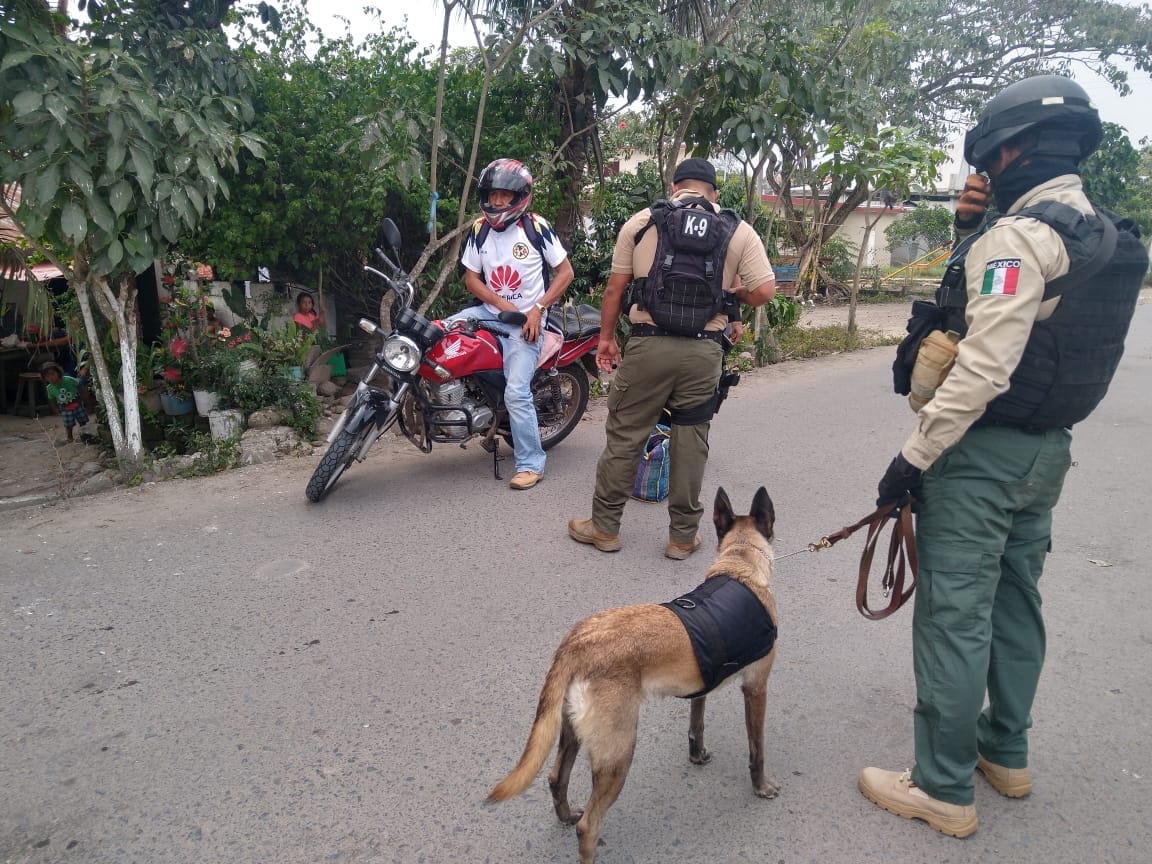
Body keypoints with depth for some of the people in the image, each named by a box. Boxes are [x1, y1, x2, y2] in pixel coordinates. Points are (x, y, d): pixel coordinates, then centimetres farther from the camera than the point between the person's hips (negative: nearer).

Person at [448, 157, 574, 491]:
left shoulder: (536, 227, -8)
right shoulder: (480, 229, 4)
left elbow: (565, 272, -4)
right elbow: (471, 278, 7)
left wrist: (538, 309, -14)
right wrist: (503, 304, -10)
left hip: (525, 321, -5)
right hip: (491, 312, 5)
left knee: (516, 393, -15)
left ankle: (531, 464, -2)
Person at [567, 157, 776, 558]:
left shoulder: (641, 222, 5)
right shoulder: (738, 231, 5)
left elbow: (615, 289, 4)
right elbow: (764, 291, -1)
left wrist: (606, 337, 13)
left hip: (648, 345, -1)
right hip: (704, 352, 1)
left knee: (624, 436, 9)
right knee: (691, 441, 11)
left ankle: (604, 527, 19)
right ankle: (683, 535, 20)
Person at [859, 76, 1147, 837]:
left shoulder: (1018, 235, -17)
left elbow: (983, 370, -25)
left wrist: (914, 456, -19)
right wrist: (970, 233, 9)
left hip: (983, 451, -9)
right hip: (1047, 450, 9)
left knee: (954, 617, -2)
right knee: (1014, 602, 19)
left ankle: (945, 789, 10)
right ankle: (1007, 752, 34)